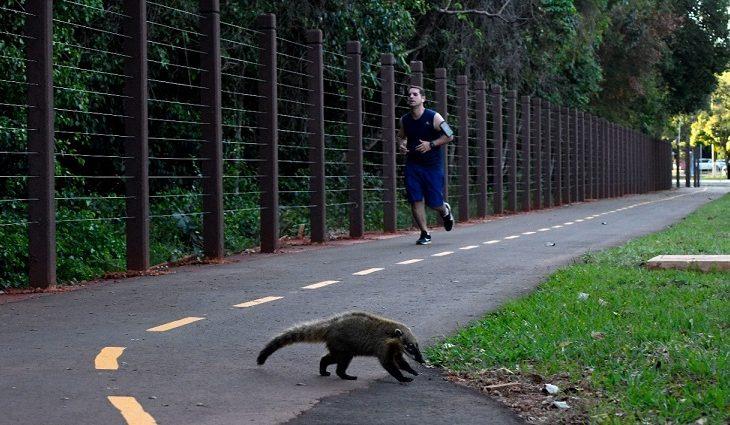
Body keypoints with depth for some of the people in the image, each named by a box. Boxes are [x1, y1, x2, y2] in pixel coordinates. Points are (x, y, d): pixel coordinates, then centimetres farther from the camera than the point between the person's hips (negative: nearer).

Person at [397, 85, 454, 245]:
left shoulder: (433, 117, -9)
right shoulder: (404, 120, 4)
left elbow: (449, 136, -6)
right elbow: (401, 136, 22)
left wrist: (431, 144, -16)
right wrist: (401, 145, -1)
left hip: (433, 165, -3)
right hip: (412, 165, 3)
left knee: (434, 202, -2)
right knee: (415, 200, -4)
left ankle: (445, 211, 34)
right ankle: (425, 233, 9)